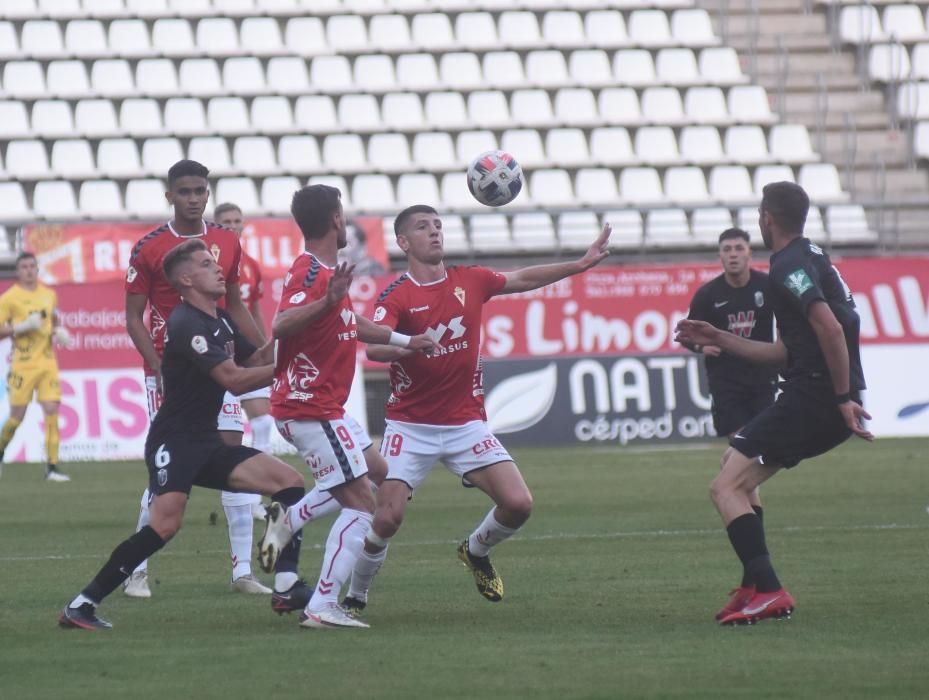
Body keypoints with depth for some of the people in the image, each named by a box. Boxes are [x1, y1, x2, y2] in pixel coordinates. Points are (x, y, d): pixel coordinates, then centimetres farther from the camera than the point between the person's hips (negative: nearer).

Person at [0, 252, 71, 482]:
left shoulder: (49, 295, 11)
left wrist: (59, 332, 7)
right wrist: (21, 327, -19)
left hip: (47, 361, 4)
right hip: (23, 364, -4)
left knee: (52, 410, -7)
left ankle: (52, 467, -6)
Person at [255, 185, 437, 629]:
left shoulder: (326, 272, 14)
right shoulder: (311, 272, -17)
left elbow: (349, 325, 30)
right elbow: (280, 326, -34)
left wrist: (405, 341, 35)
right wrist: (328, 301, -48)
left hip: (313, 406, 10)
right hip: (311, 407, -10)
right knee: (361, 503, -9)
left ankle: (287, 519, 13)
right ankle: (322, 607, -12)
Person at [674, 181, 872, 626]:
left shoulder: (790, 266, -12)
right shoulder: (809, 259, 21)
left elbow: (829, 328, -27)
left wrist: (843, 397, -24)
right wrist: (719, 340, 29)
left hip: (813, 400, -10)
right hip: (827, 402, 10)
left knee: (726, 487, -11)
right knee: (734, 465, 23)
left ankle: (768, 592, -22)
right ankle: (754, 585, 20)